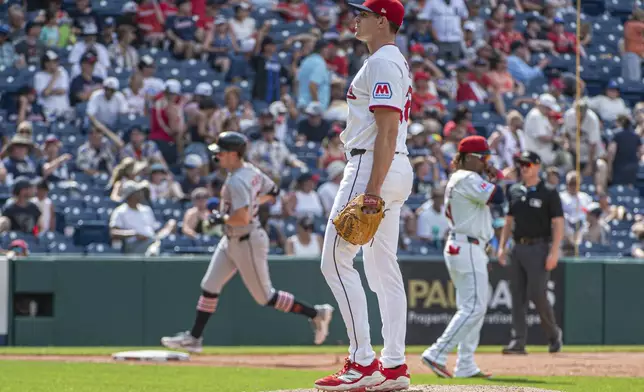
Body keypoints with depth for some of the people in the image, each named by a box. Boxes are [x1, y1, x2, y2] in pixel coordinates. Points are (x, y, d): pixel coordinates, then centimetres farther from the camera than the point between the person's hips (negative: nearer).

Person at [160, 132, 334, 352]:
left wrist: (220, 219, -19)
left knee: (265, 297, 1)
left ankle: (316, 313, 12)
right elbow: (272, 192, 17)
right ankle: (194, 338, 12)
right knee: (209, 286, 8)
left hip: (248, 243, -10)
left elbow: (242, 218, -34)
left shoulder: (237, 181, -25)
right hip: (231, 241, 10)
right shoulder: (251, 171, 4)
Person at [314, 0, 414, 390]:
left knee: (336, 259, -11)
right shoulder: (397, 62, 20)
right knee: (383, 266, 11)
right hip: (397, 169, 11)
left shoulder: (381, 64, -13)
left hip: (373, 167, -11)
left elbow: (387, 130, -21)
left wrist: (371, 190, -26)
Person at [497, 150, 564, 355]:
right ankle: (518, 341, 0)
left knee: (537, 294, -11)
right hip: (518, 247, 6)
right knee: (517, 295, 1)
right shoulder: (514, 191, 13)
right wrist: (502, 247, 9)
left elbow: (558, 224, -7)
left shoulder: (549, 193, -4)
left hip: (539, 248, -6)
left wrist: (554, 252, -15)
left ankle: (554, 334, 10)